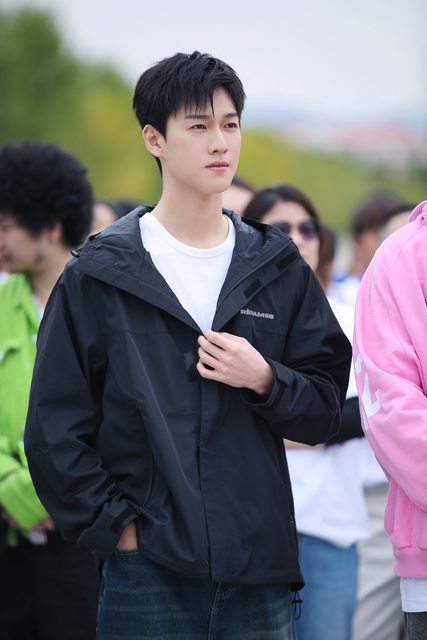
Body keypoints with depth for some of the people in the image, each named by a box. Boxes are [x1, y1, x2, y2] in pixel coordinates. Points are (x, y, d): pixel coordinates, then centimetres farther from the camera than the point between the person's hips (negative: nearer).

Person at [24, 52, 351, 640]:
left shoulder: (278, 269, 10)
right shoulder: (99, 276, 1)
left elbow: (326, 410, 10)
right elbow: (55, 428, 0)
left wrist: (266, 381, -9)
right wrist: (114, 525, -8)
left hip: (259, 571, 3)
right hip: (148, 573, -2)